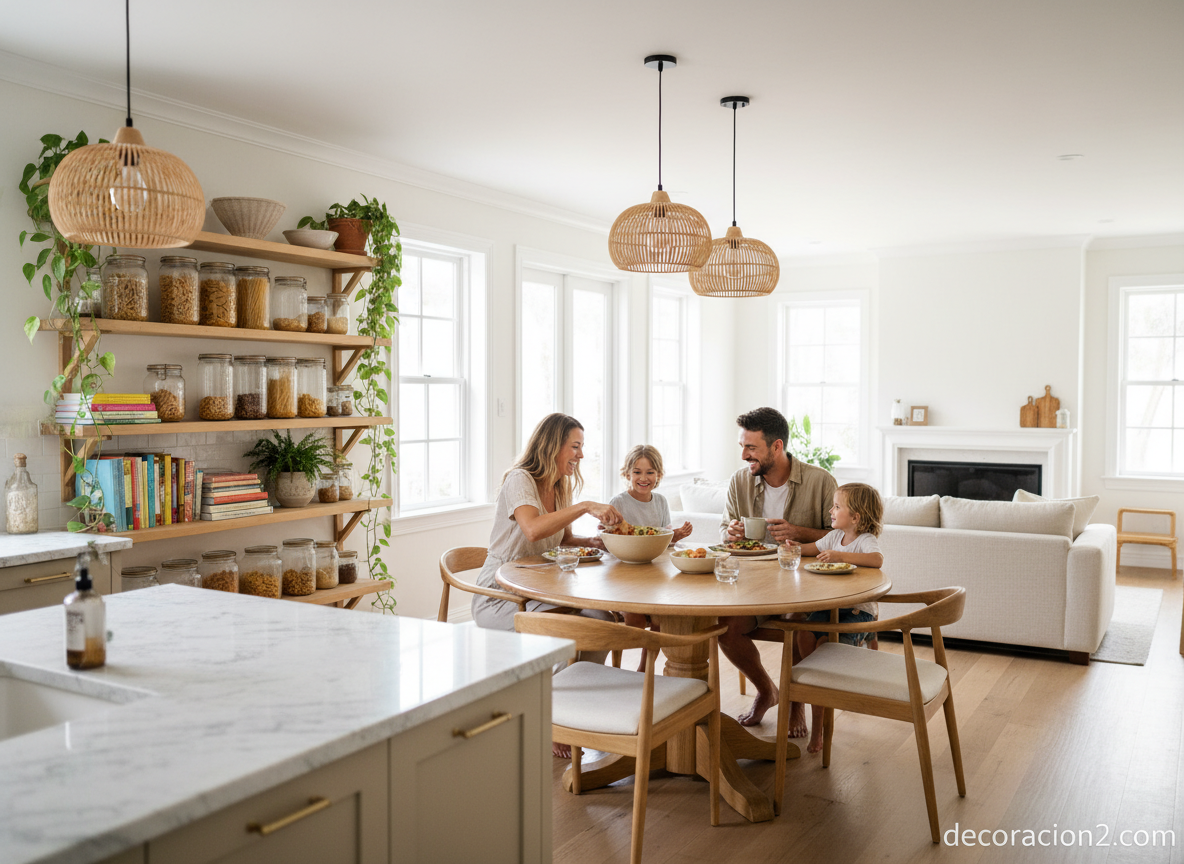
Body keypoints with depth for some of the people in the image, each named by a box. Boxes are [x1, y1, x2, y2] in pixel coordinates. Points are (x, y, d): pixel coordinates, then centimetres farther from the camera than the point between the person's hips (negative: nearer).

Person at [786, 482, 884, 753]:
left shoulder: (866, 540, -12)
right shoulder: (835, 536, 11)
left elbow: (877, 559, -33)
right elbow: (815, 548, 29)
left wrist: (841, 556, -39)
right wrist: (797, 547, 8)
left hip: (859, 610, -7)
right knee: (805, 634, -20)